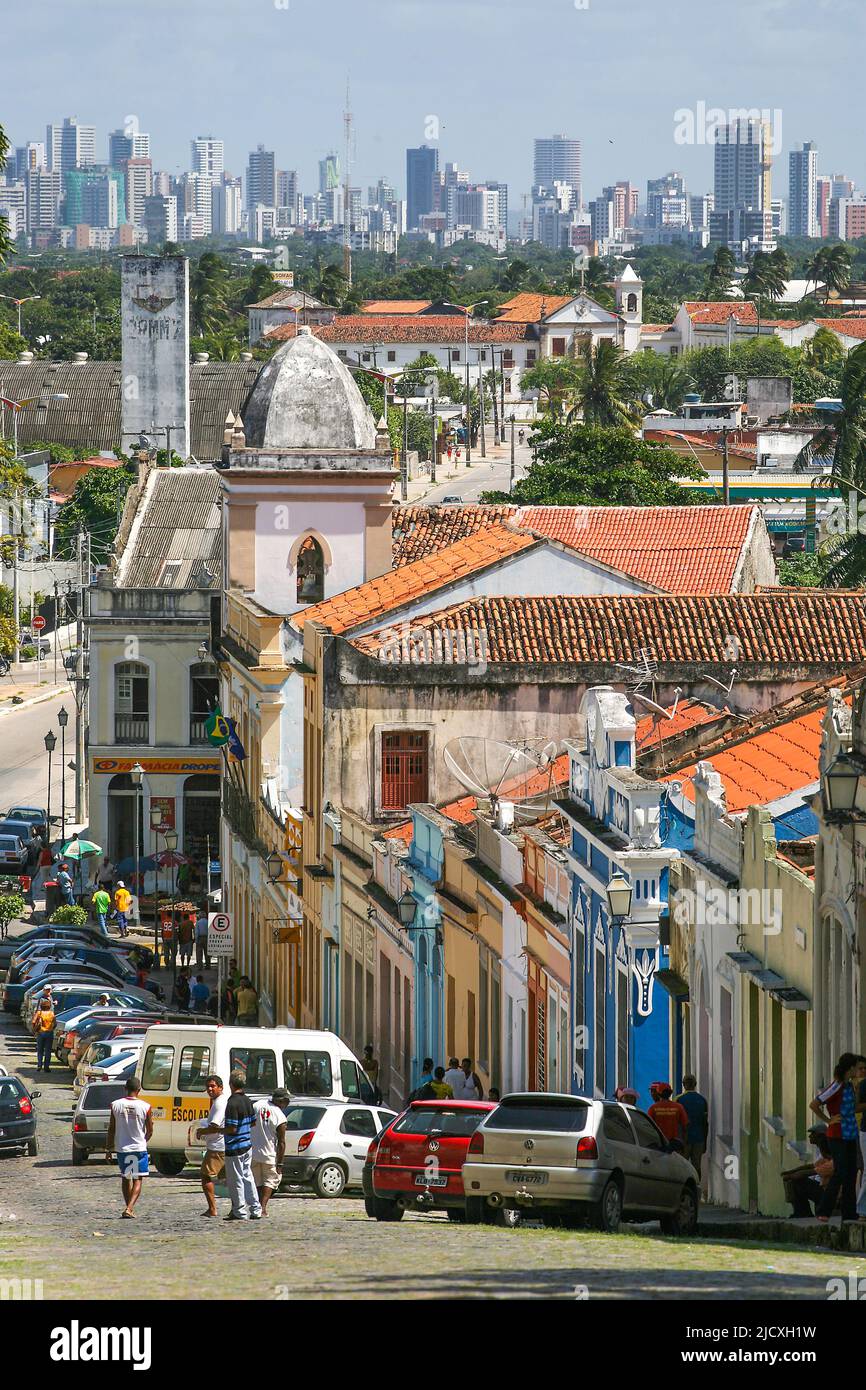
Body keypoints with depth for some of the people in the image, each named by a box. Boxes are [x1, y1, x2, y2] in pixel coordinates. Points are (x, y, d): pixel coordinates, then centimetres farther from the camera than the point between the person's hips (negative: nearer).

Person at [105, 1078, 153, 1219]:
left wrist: (108, 1148, 9)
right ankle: (129, 1208, -14)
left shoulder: (115, 1105, -5)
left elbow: (111, 1129, -1)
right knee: (137, 1180, 2)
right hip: (139, 1147, -2)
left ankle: (129, 1208, 25)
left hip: (122, 1148, 2)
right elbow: (150, 1131, -1)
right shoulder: (145, 1107, -9)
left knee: (125, 1179, 18)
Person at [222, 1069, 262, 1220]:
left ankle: (240, 1212, 6)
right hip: (247, 1144, 8)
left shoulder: (233, 1103, -20)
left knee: (236, 1181, 1)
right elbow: (252, 1122, 16)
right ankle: (255, 1210, 17)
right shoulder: (247, 1101, 6)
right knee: (247, 1177, 16)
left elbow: (231, 1129, -23)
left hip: (235, 1147, -8)